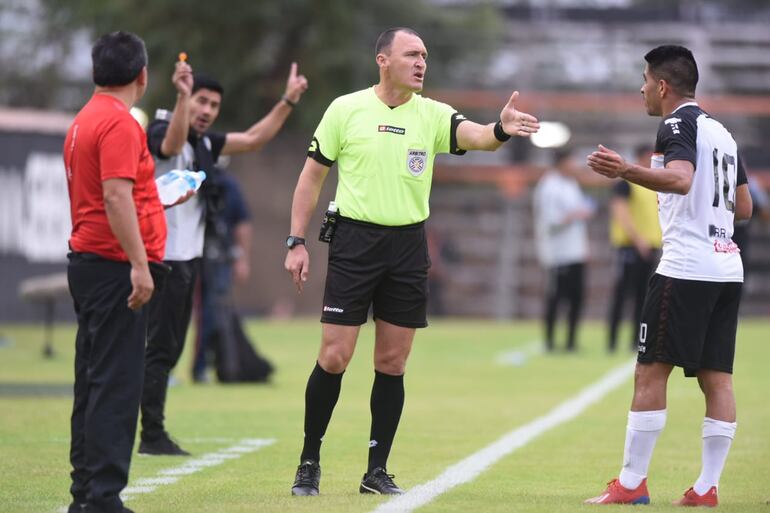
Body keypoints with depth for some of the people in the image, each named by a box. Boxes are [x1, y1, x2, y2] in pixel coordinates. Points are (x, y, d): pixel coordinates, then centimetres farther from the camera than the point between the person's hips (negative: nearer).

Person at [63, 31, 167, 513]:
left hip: (88, 261, 10)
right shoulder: (119, 123, -14)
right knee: (116, 386, -9)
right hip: (115, 265, -10)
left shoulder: (85, 121, 15)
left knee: (95, 383, 13)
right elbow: (116, 197, -22)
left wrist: (160, 200, 30)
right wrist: (140, 265, -23)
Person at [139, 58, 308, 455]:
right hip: (164, 260, -9)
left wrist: (289, 101, 14)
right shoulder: (160, 134, -12)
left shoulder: (204, 143, 14)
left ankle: (152, 434, 16)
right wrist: (182, 96, -53)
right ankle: (153, 437, -8)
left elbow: (252, 139, 21)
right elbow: (172, 144, -37)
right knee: (159, 348, -9)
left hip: (187, 259, 9)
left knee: (169, 350, 11)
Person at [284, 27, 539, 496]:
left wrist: (501, 130, -39)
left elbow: (474, 136, -16)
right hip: (355, 241, -3)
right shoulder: (346, 109, -1)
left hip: (409, 246, 3)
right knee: (334, 357, -5)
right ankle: (309, 462, 10)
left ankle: (377, 471, 13)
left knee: (393, 363, 4)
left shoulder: (432, 115, 3)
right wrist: (296, 242, 0)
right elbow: (312, 176, 4)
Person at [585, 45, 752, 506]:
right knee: (717, 378, 5)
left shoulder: (678, 124, -7)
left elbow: (680, 179, -27)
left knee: (651, 372, -5)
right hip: (728, 267, 8)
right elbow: (744, 207, 23)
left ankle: (631, 484, -5)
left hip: (684, 269, -8)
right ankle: (708, 487, 4)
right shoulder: (722, 132, 19)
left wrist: (627, 171, -41)